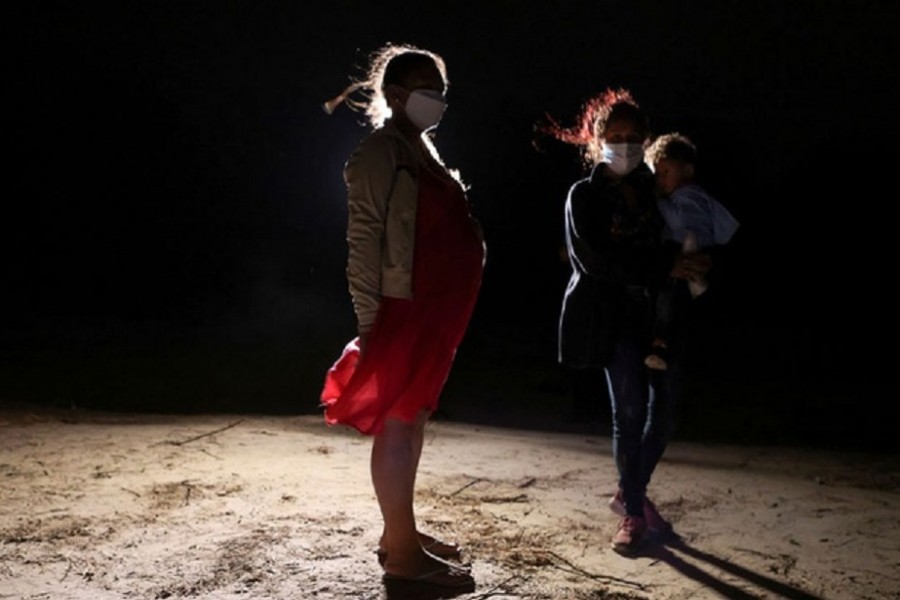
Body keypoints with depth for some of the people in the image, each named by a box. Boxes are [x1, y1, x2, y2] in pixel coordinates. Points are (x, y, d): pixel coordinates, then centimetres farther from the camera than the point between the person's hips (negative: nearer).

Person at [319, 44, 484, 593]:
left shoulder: (423, 149, 16)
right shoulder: (380, 152, -10)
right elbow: (364, 242, -15)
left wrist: (446, 318, 16)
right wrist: (369, 322, -18)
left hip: (434, 310, 9)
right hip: (404, 309, -9)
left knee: (414, 419, 15)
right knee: (398, 424, -2)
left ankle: (401, 532, 28)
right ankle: (402, 551, 7)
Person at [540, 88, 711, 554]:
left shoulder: (653, 188, 10)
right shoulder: (584, 195, -2)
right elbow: (597, 260, -13)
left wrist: (693, 267, -3)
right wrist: (668, 268, -17)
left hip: (658, 310, 5)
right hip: (612, 311, -5)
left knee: (664, 408, 7)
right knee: (630, 410, -6)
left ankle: (630, 493, 29)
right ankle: (633, 514, 10)